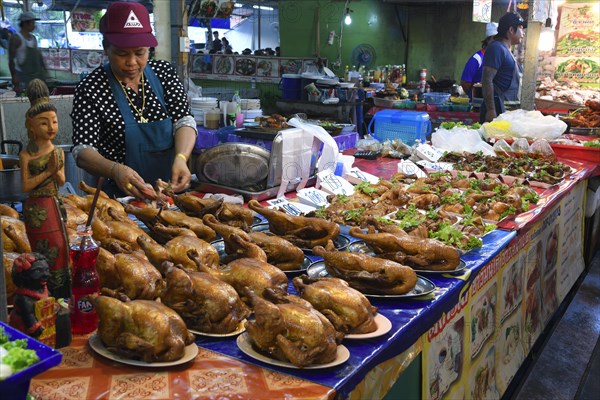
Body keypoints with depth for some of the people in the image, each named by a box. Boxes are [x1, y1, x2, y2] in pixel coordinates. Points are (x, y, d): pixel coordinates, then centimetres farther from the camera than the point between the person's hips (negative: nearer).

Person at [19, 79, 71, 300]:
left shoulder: (58, 152, 2)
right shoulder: (26, 155, -11)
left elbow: (61, 182, 4)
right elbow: (26, 186, -13)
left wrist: (56, 170, -16)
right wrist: (47, 171, -17)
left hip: (55, 205, 5)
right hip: (36, 209, -5)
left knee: (60, 247, 10)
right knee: (44, 251, 1)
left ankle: (61, 293, 23)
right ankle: (47, 296, 13)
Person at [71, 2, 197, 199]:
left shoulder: (164, 72, 5)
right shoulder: (90, 89, -6)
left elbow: (183, 121, -1)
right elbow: (83, 152, -10)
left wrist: (181, 158, -23)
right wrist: (115, 170, -31)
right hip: (119, 196, -3)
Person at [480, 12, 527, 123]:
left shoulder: (506, 50, 20)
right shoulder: (497, 48, -10)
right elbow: (487, 80, -18)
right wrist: (491, 110, -24)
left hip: (508, 109, 10)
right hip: (497, 109, -10)